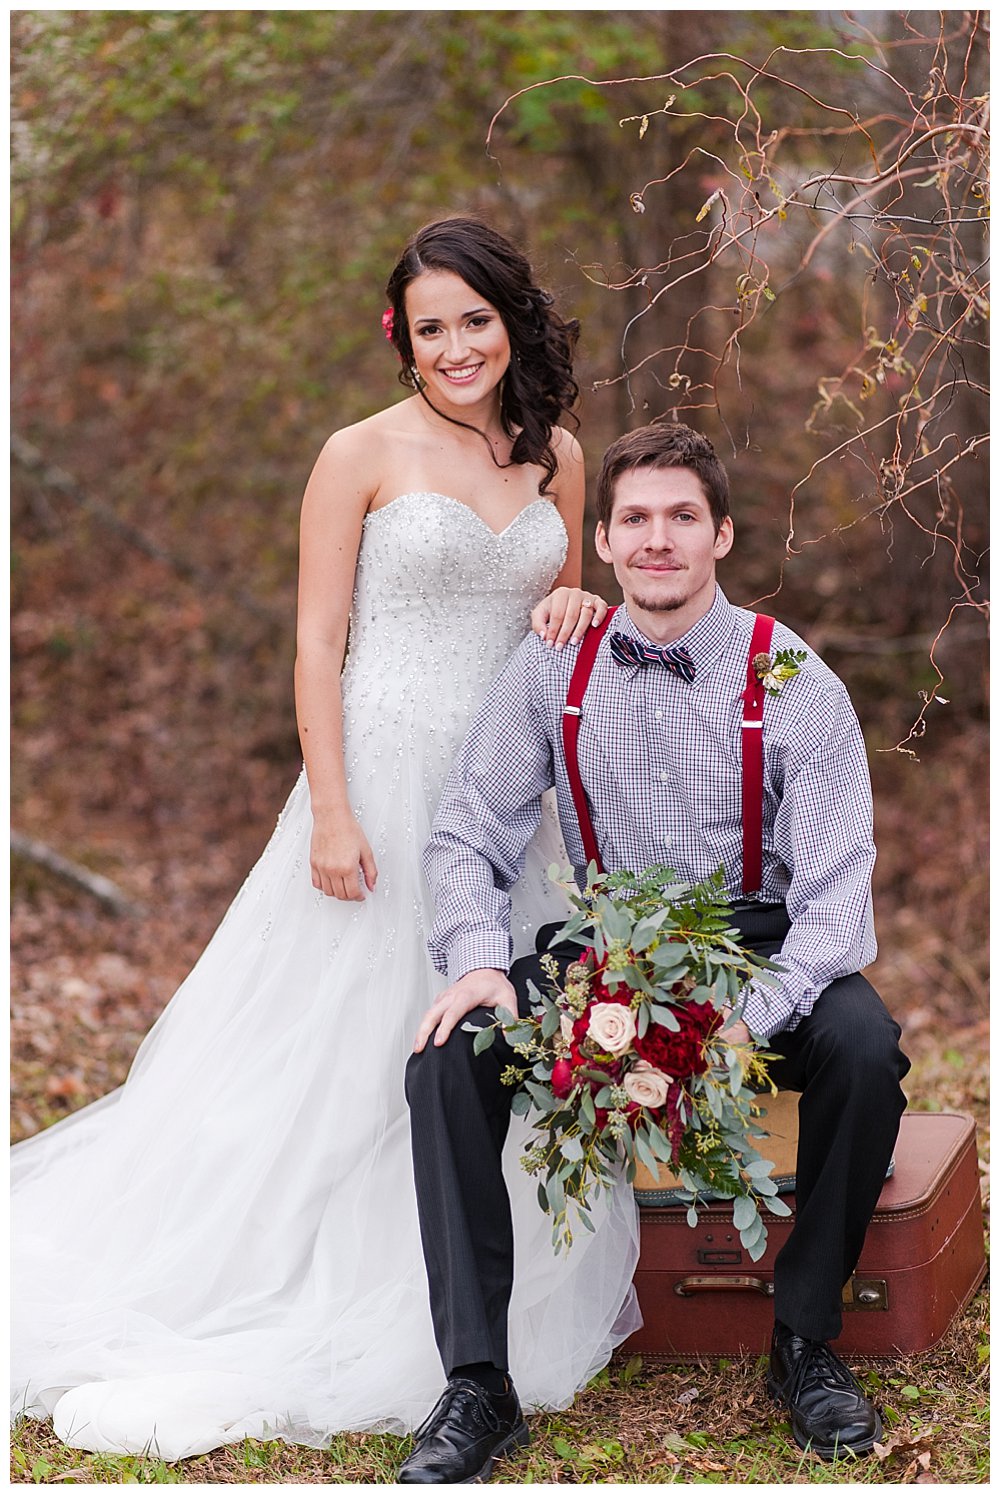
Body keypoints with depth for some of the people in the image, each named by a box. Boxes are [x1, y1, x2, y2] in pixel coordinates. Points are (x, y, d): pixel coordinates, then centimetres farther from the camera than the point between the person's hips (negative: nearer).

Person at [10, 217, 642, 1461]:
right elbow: (318, 642, -7)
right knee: (352, 1036, 0)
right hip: (388, 774, -5)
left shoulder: (555, 456, 9)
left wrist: (578, 610, -4)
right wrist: (332, 814, -14)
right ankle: (325, 1298, 11)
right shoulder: (363, 456, -5)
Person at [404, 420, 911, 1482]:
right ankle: (476, 1384, -18)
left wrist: (751, 1015, -32)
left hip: (757, 939, -2)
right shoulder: (553, 667, -2)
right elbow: (470, 833, 3)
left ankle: (806, 1342, -11)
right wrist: (477, 958, -19)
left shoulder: (793, 680, -10)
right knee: (448, 1054, -24)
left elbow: (834, 894, -15)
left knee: (863, 1050, -33)